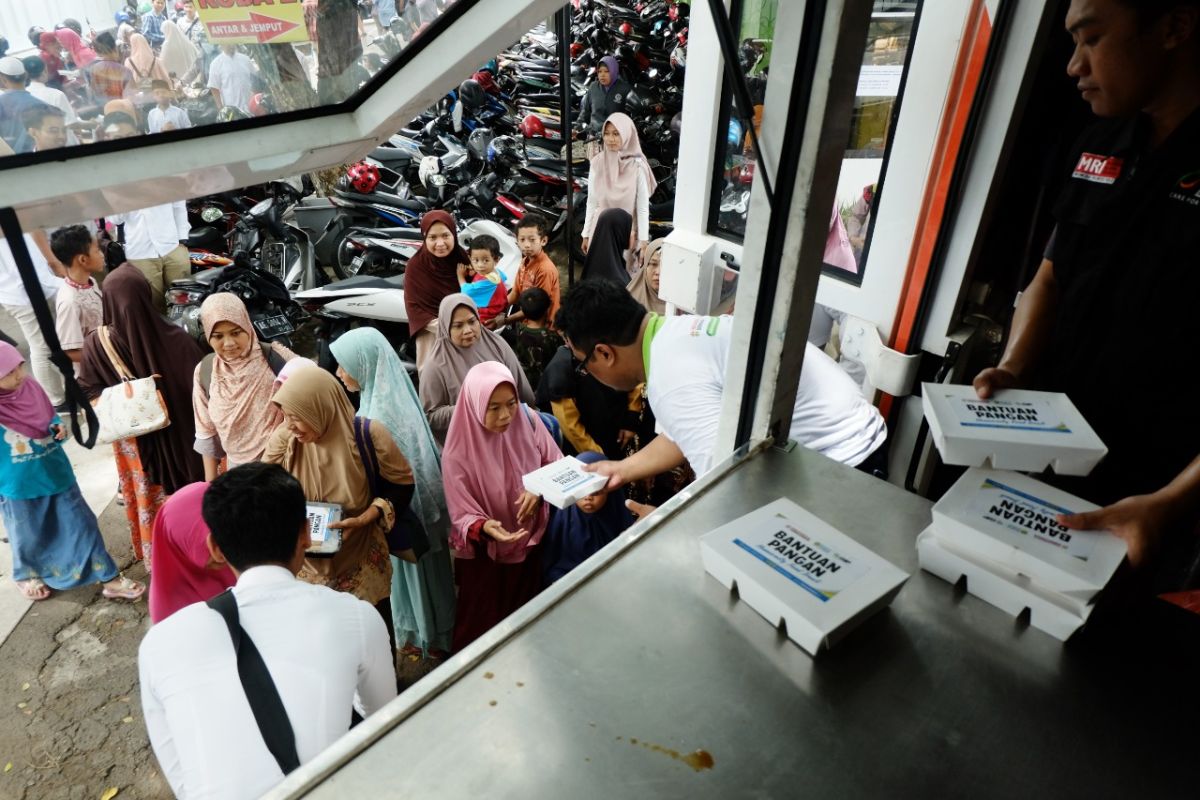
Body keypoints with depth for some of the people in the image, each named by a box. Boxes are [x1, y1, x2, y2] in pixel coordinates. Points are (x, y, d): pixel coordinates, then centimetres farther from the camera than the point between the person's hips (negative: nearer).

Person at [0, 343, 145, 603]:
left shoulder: (30, 387, -10)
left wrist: (58, 428, -14)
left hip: (57, 474, 3)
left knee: (83, 525, 6)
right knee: (29, 536, 19)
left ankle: (110, 579, 16)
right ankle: (26, 575, 49)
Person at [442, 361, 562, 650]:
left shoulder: (528, 420, -16)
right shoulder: (458, 453, -25)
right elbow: (462, 516, -19)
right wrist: (484, 527, -40)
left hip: (530, 544, 4)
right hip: (485, 556, -3)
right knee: (484, 628, 16)